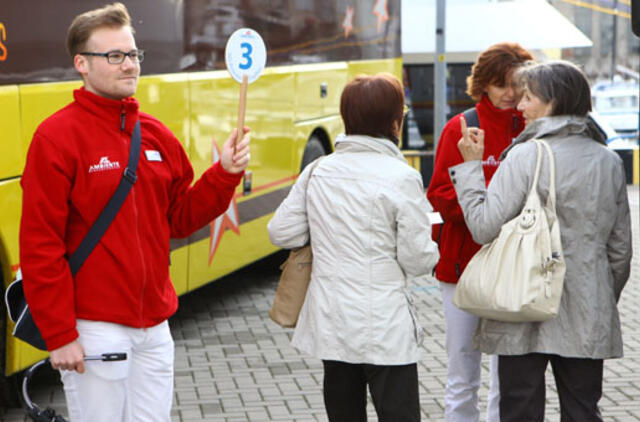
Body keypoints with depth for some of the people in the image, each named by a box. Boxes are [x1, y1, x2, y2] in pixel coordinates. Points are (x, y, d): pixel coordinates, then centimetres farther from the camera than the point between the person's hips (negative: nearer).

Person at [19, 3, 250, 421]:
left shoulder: (157, 135, 9)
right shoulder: (57, 136, -10)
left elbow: (181, 219, 14)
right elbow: (40, 245, -12)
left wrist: (224, 174, -2)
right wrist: (59, 335, -14)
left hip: (155, 326, 6)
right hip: (94, 332, -6)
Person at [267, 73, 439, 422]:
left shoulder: (317, 172, 1)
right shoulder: (401, 177, -12)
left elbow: (281, 233, 2)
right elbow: (417, 259, -12)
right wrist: (431, 252, 10)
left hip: (329, 323, 5)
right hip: (384, 327, -5)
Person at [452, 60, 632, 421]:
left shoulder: (526, 156, -12)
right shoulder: (609, 161, 6)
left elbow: (485, 227, -15)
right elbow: (620, 246, 11)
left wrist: (471, 165, -5)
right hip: (587, 321, 5)